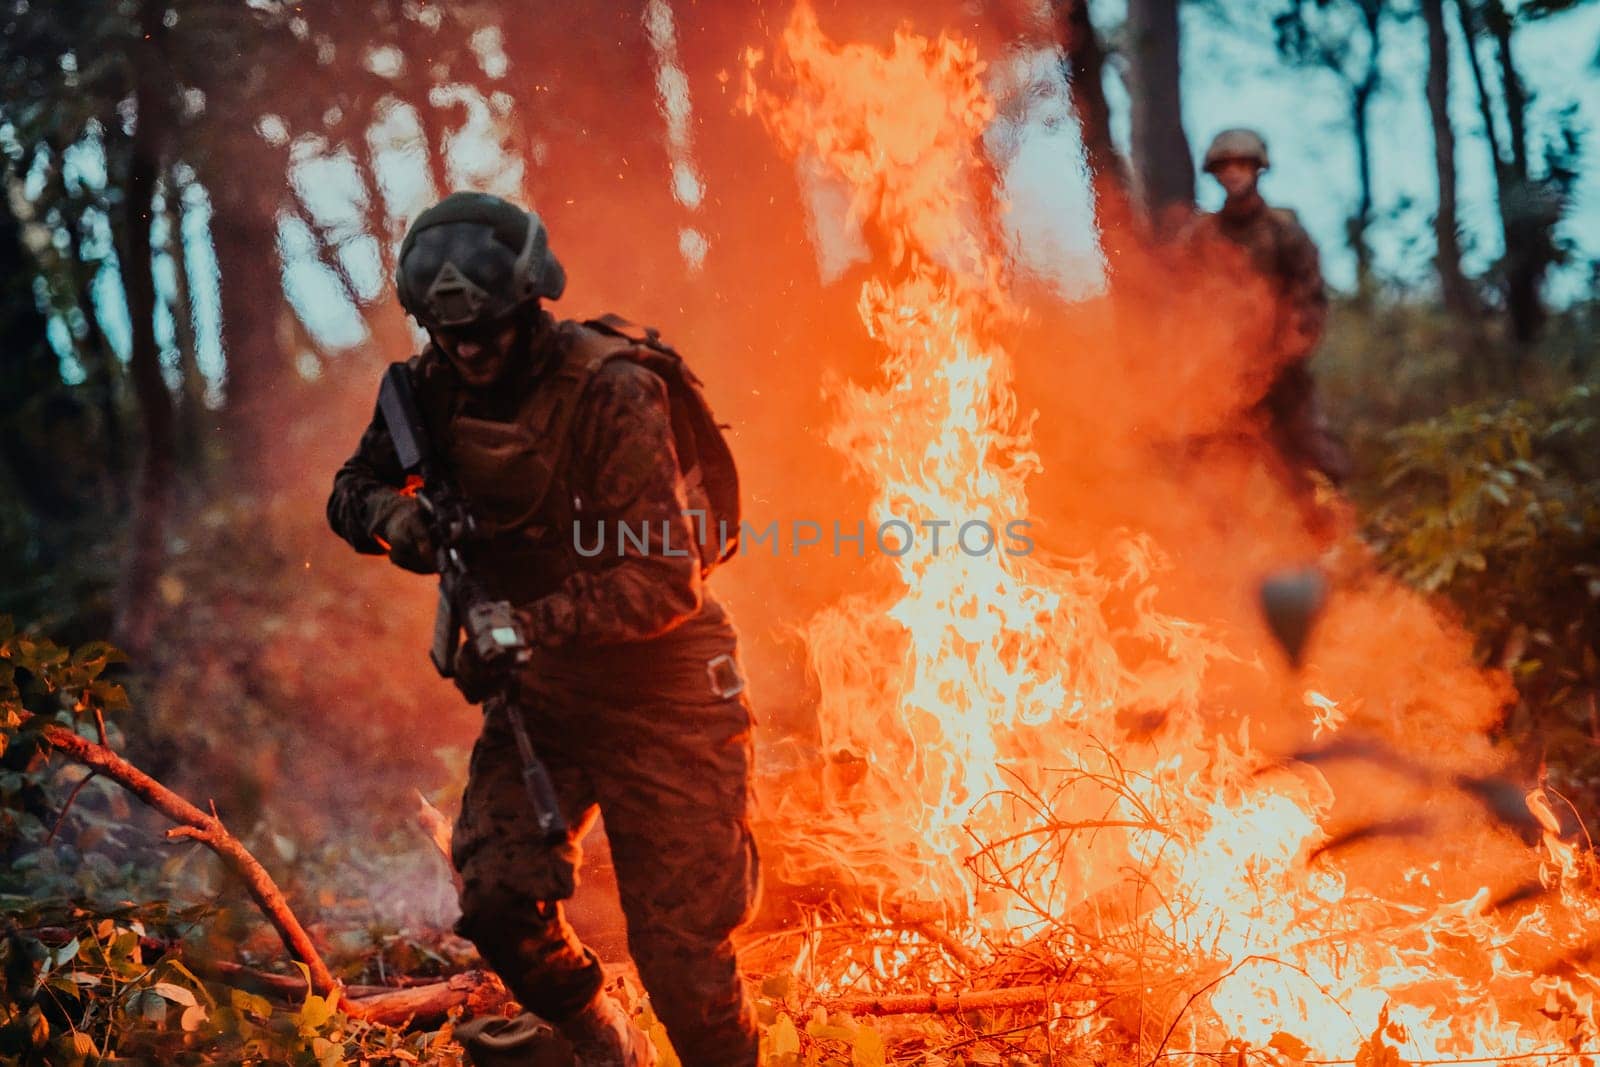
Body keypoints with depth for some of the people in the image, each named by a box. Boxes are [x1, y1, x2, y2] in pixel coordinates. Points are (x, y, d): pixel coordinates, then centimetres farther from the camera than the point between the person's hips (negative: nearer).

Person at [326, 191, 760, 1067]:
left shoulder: (610, 393, -24)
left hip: (654, 688, -5)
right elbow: (353, 486, 10)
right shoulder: (435, 386, -6)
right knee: (497, 896, -8)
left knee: (679, 945, -3)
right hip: (540, 681, 5)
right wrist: (392, 516, -14)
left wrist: (538, 622, -38)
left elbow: (666, 583, -26)